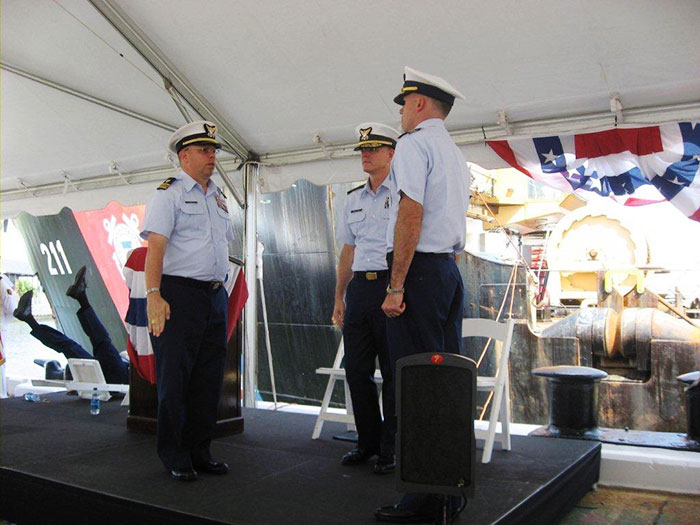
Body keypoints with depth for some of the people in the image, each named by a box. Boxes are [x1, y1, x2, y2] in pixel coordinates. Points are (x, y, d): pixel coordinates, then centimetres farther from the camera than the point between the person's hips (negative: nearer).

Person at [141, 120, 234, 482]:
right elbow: (155, 245, -14)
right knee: (174, 377, 0)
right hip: (179, 293, -7)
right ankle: (174, 456, 12)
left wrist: (221, 291, 17)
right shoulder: (169, 193, -3)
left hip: (215, 295, 7)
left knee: (209, 378, 10)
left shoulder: (218, 197, 19)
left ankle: (199, 451, 21)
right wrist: (153, 294, -25)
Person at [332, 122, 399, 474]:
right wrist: (339, 297, 17)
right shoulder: (353, 199, 18)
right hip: (359, 288, 6)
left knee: (393, 373, 1)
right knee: (357, 370, 9)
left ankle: (391, 449, 13)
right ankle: (368, 442, 24)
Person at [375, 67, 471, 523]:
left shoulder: (414, 144, -5)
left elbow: (411, 215, -17)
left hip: (419, 269, -9)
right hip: (451, 271, 9)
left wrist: (396, 285, -18)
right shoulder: (456, 155, 24)